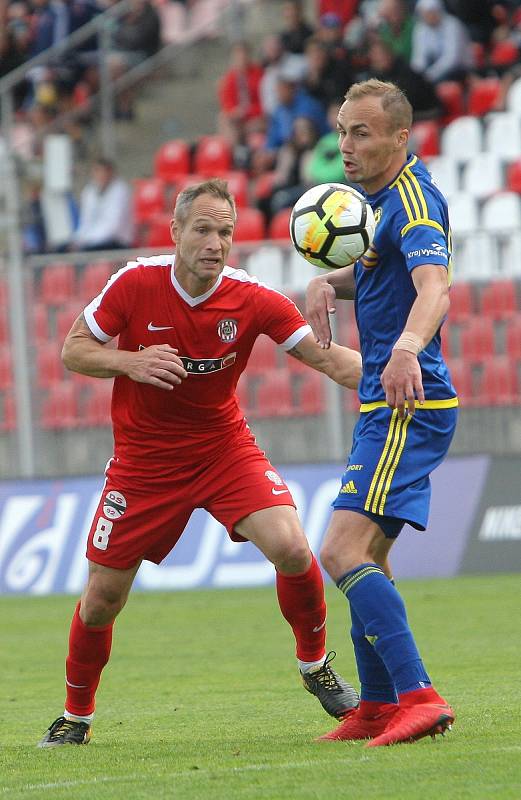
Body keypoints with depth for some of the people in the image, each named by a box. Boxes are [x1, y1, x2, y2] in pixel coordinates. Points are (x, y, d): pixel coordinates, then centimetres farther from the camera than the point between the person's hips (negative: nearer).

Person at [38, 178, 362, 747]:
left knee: (290, 548, -23)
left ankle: (315, 664, 4)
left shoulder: (252, 300, -16)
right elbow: (73, 350, -5)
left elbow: (327, 359, -18)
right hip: (144, 460, 0)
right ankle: (76, 715, 26)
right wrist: (131, 362, -25)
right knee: (102, 598, 0)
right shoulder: (134, 283, -15)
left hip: (225, 448, 0)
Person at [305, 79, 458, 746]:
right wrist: (328, 282, 10)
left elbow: (434, 287, -35)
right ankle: (377, 708, 26)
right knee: (369, 555, 18)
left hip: (407, 408, -11)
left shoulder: (414, 200, -17)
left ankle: (418, 697, -25)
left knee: (343, 551, -20)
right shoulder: (380, 197, 15)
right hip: (388, 406, 11)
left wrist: (407, 348, -54)